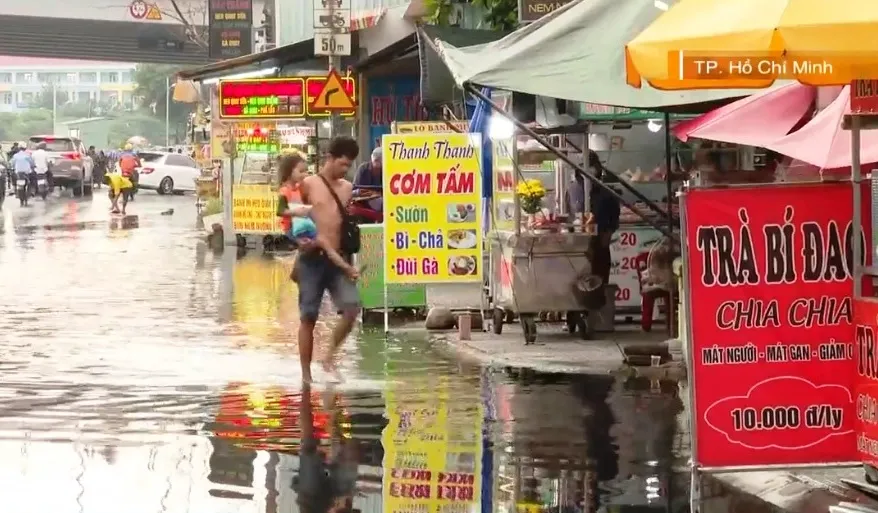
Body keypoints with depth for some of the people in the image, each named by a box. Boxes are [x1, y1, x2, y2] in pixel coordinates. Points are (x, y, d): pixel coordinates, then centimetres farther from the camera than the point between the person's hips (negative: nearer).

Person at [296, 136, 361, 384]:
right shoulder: (308, 184, -3)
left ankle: (330, 357, 8)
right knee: (308, 317, 0)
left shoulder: (347, 188, 11)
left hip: (337, 259, 4)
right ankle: (306, 374, 9)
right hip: (312, 259, -4)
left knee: (352, 308, -12)